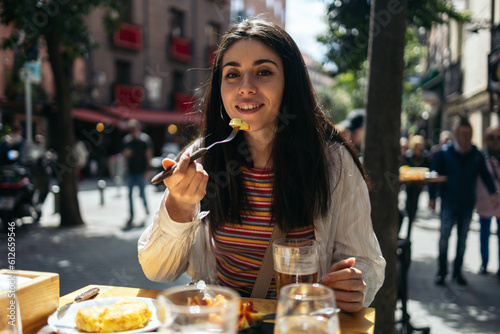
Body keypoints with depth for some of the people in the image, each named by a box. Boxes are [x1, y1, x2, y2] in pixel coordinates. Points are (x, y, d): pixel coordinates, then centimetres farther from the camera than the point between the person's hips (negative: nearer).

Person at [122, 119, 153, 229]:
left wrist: (147, 170, -6)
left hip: (141, 171, -3)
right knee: (130, 194, 2)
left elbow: (149, 154, -2)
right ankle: (131, 218, 8)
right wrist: (126, 154, -11)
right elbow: (124, 156, 14)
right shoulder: (126, 139, 7)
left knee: (141, 193, 1)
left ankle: (146, 206, 32)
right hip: (131, 171, 3)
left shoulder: (145, 138, -3)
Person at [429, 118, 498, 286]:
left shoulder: (477, 155, 3)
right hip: (448, 204, -3)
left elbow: (485, 175, 6)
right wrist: (432, 197, -8)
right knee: (444, 236, -5)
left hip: (467, 204, 3)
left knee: (462, 239, 10)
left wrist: (492, 193, -11)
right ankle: (441, 272, 7)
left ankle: (457, 272, 21)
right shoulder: (444, 153, -4)